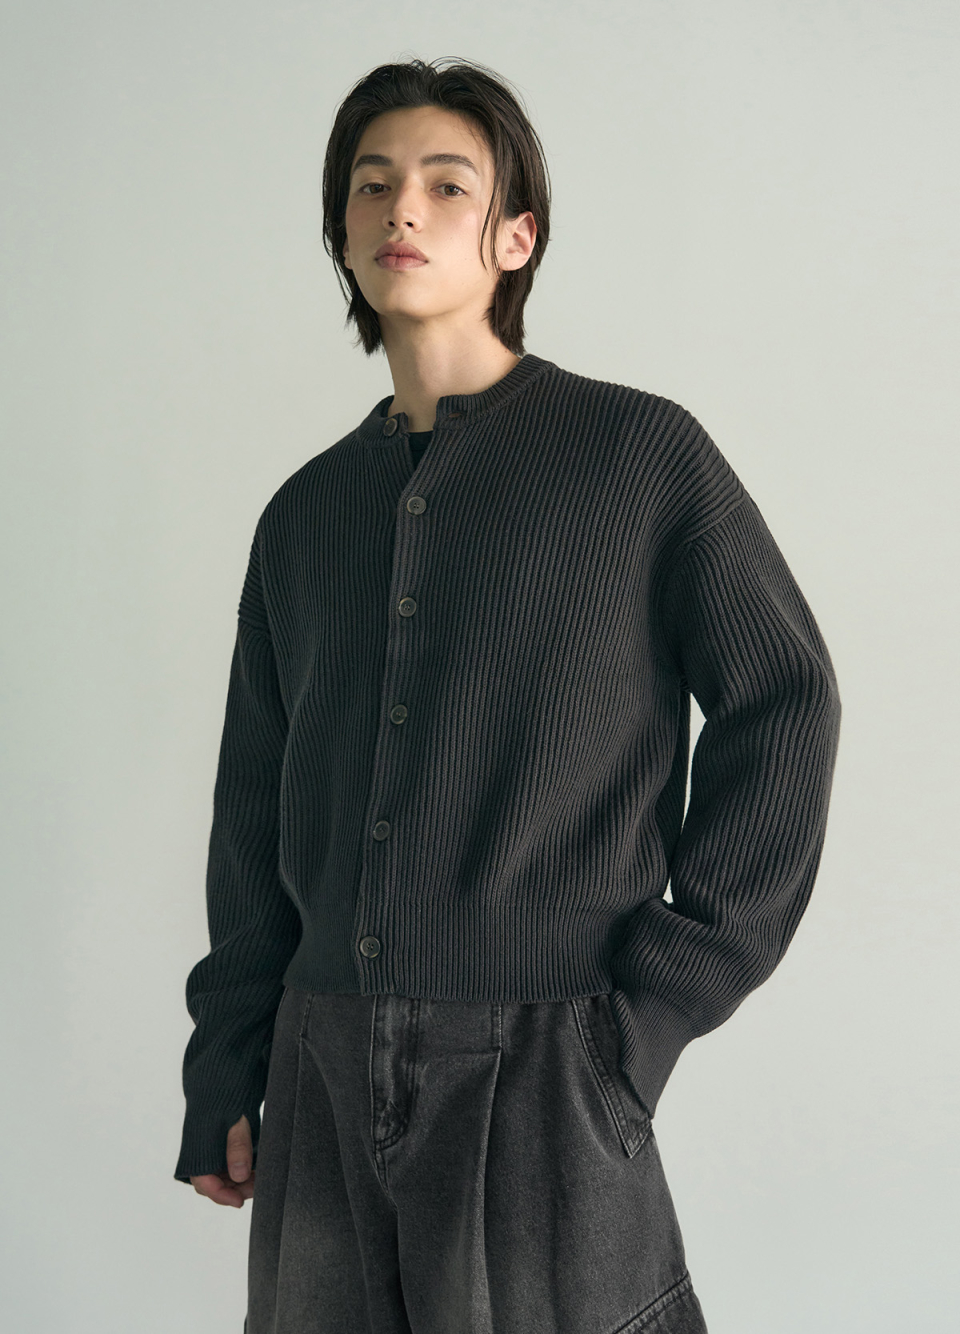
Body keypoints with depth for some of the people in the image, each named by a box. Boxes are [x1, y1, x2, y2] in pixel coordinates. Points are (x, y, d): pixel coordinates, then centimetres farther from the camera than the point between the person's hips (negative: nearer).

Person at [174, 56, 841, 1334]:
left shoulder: (641, 454, -2)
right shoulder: (308, 511, 11)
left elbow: (783, 711, -5)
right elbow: (257, 810, 14)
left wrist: (664, 999, -9)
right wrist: (224, 1075, 11)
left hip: (542, 1067, -4)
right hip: (326, 1067, 5)